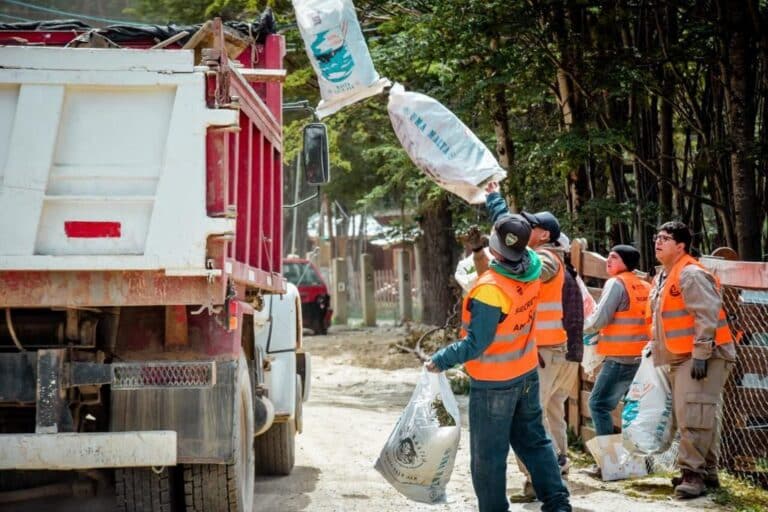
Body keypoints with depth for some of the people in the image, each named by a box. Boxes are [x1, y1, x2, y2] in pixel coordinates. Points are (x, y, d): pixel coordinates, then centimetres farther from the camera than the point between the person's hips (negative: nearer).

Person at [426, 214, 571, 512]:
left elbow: (475, 344, -25)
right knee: (534, 440, 19)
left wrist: (440, 361, -13)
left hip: (493, 382, -7)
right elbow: (516, 239, 13)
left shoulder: (490, 290, -29)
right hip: (527, 374, 7)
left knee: (488, 454, 6)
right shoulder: (533, 267, -9)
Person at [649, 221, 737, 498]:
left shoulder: (691, 275, -15)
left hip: (704, 357, -10)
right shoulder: (662, 279, 16)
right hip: (681, 358, 10)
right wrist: (655, 350, 23)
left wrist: (701, 355, -25)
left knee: (693, 415, -14)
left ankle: (694, 472, -10)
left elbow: (708, 315, -22)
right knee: (687, 415, 12)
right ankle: (707, 472, 20)